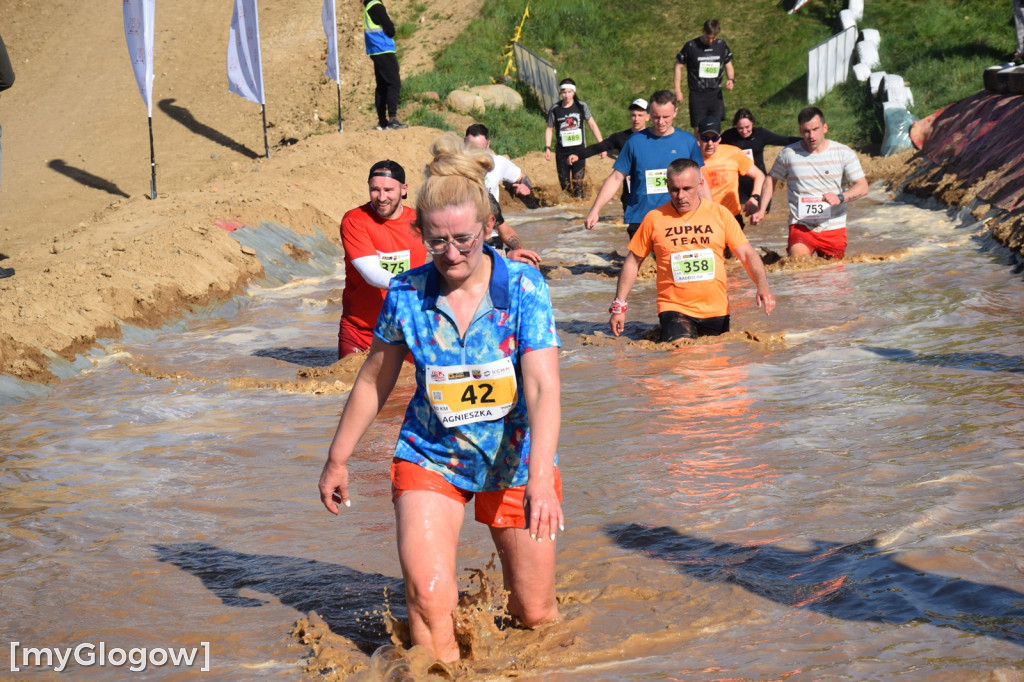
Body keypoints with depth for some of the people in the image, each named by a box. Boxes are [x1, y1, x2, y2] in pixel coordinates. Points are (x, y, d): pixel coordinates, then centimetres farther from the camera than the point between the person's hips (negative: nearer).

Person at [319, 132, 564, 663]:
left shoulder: (523, 287, -16)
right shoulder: (405, 294, -9)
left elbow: (543, 387, -24)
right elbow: (374, 381, 5)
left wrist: (540, 477, -36)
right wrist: (338, 459, 11)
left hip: (515, 459, 0)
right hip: (430, 458, 1)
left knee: (536, 614, 9)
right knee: (427, 598, -20)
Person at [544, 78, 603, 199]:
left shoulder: (581, 106, -2)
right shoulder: (555, 109, -1)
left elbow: (592, 124, 5)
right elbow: (549, 129, 9)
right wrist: (547, 148, -2)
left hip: (578, 149, -1)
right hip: (562, 151, 1)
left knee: (577, 183, -10)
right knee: (564, 184, 1)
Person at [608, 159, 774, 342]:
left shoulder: (720, 214, 2)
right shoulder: (654, 218, 0)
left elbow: (747, 254, 3)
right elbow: (633, 261, 8)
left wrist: (762, 285, -15)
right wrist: (619, 306, 4)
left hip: (716, 311, 2)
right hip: (675, 308, -2)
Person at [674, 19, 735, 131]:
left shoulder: (721, 45, 2)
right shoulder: (691, 46, -8)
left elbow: (728, 65, 13)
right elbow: (678, 66, 0)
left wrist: (731, 79, -9)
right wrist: (678, 90, -3)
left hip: (715, 93, 3)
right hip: (697, 94, -3)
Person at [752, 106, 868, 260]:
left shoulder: (844, 153, -1)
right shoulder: (788, 153, 1)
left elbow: (862, 187, -5)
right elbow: (771, 179, 16)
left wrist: (840, 198, -25)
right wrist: (761, 210, 5)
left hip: (834, 228, 1)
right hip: (801, 227, -1)